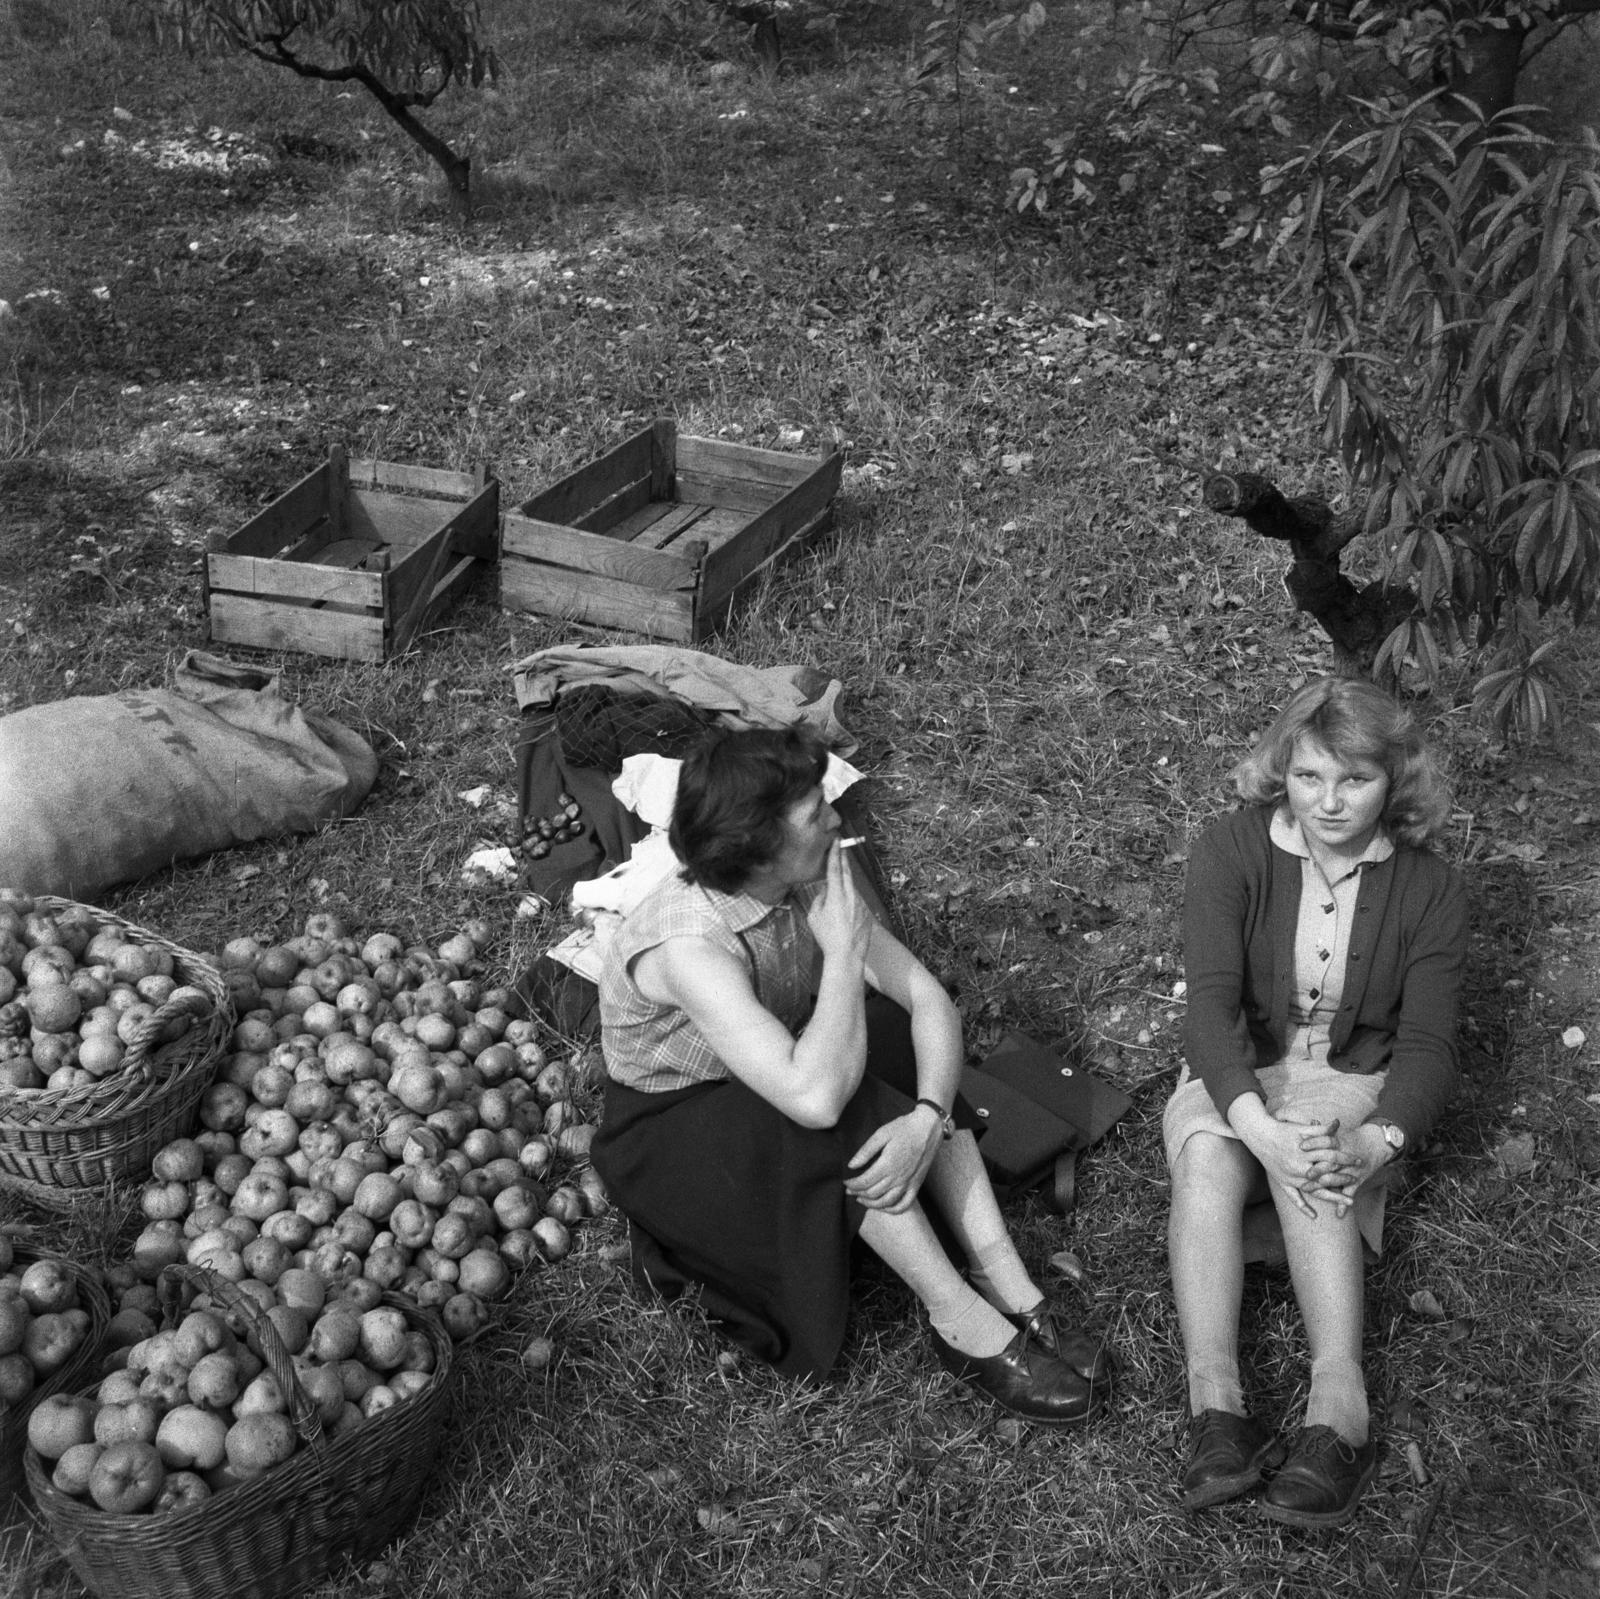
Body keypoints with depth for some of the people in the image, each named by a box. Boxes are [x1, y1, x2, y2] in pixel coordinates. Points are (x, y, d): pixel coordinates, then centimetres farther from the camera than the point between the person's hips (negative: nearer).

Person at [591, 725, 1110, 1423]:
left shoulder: (811, 883, -15)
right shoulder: (684, 944, -36)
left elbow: (930, 1000, -14)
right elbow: (814, 1097, -46)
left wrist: (928, 1117, -31)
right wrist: (842, 950, -37)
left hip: (767, 1092, 7)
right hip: (666, 1135, -7)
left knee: (900, 1035, -15)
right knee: (833, 1114, -32)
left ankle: (1003, 1281, -16)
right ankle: (964, 1326, -19)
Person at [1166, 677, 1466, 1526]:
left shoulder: (1429, 889, -6)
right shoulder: (1229, 852, -11)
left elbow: (1426, 1042, -11)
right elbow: (1211, 1001, -21)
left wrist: (1377, 1139, -33)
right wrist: (1256, 1125, -38)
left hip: (1354, 1087, 0)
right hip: (1233, 1083, 0)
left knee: (1312, 1163, -34)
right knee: (1208, 1155, -34)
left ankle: (1339, 1407, -42)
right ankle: (1214, 1406, -39)